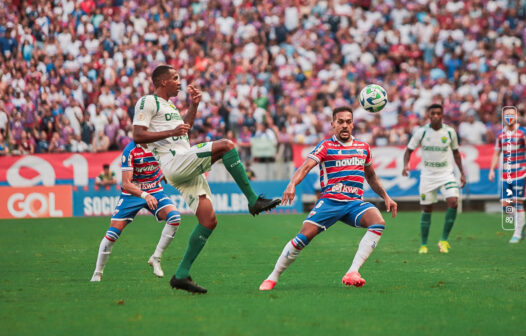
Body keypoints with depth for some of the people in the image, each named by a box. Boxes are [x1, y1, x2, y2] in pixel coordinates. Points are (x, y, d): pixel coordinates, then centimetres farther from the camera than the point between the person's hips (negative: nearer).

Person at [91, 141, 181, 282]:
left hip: (155, 192, 3)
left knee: (174, 218, -23)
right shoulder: (130, 150, -22)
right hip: (131, 194, -3)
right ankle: (98, 272, 11)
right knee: (112, 234, -8)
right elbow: (126, 183, -26)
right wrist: (145, 195, -40)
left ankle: (156, 258, -9)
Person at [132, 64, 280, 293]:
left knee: (208, 221, 2)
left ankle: (182, 275, 4)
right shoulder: (148, 102, -1)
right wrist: (171, 132, -18)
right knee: (226, 145, -23)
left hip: (189, 170, 10)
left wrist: (193, 105, 30)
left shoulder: (168, 105, 27)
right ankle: (254, 200, -18)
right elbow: (138, 136, -12)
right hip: (173, 161, -10)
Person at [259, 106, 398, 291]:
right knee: (304, 236, -17)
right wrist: (292, 184, -31)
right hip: (330, 201, -3)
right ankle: (272, 278, 1)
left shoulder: (363, 147, 16)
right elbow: (306, 166, -13)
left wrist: (386, 197, 25)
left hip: (355, 202, 3)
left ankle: (353, 272, -30)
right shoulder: (326, 146, 2)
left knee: (378, 222, -26)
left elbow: (371, 176, 31)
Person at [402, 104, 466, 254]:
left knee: (453, 202, -19)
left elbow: (455, 152, 12)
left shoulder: (450, 132, -2)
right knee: (427, 209, 2)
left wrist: (462, 173, 10)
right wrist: (406, 165, -18)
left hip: (446, 174, 0)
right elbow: (409, 150, 1)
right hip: (427, 175, 0)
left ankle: (444, 240, -6)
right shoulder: (421, 132, -6)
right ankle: (423, 245, 16)